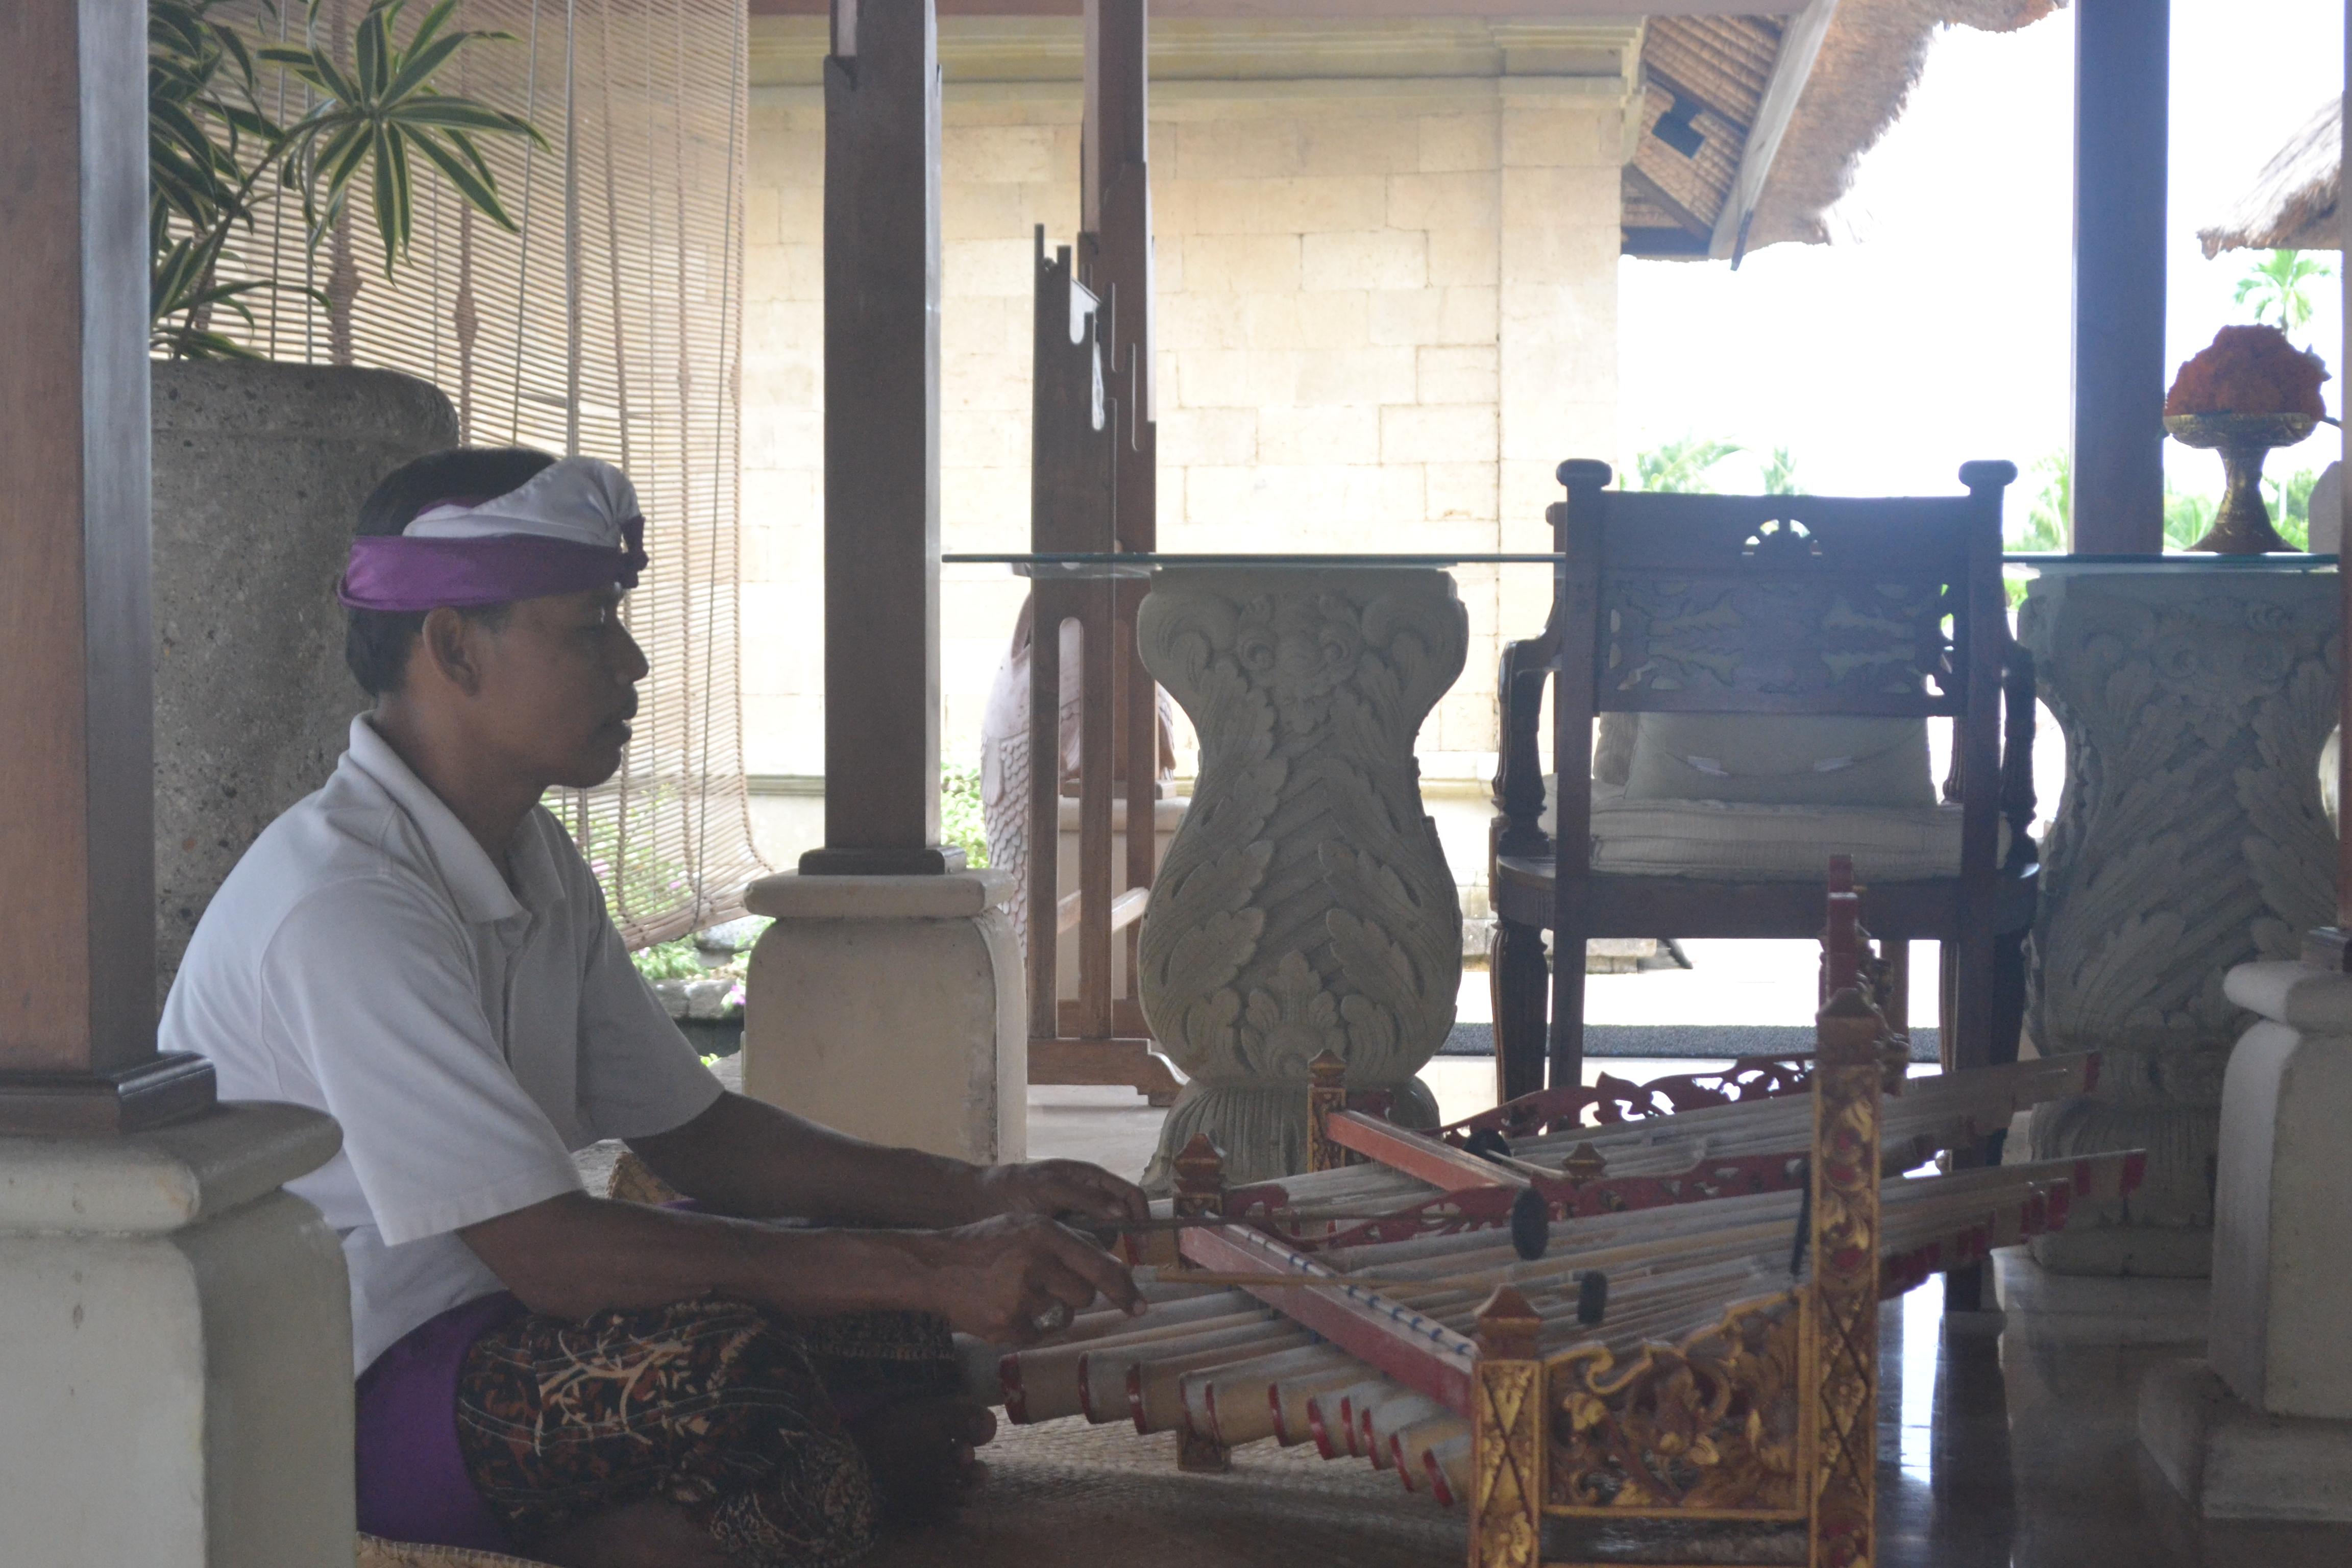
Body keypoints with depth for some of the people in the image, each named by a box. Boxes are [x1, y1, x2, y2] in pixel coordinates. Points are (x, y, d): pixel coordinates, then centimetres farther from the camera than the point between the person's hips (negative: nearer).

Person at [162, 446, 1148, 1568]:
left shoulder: (536, 864, 9)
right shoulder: (344, 906, -23)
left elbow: (692, 1135, 12)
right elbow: (546, 1253, -27)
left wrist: (978, 1200, -2)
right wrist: (924, 1270, -27)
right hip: (331, 1407, -10)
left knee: (912, 1337, 0)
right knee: (719, 1370, -34)